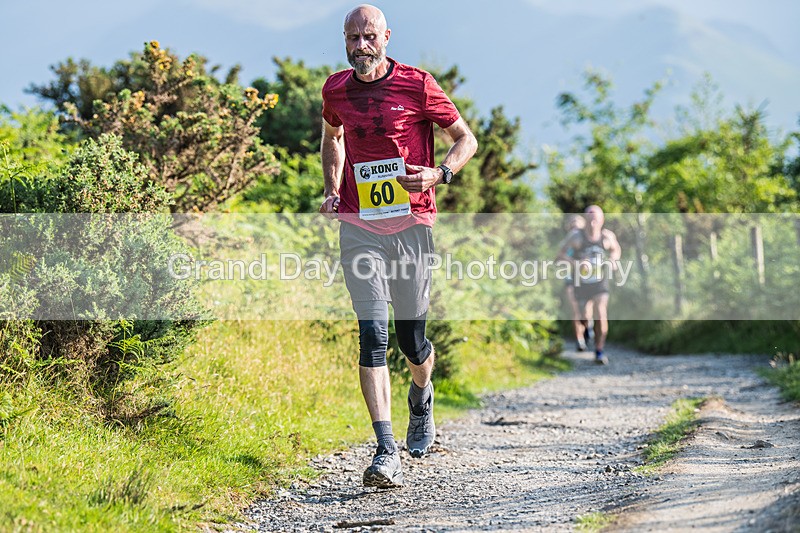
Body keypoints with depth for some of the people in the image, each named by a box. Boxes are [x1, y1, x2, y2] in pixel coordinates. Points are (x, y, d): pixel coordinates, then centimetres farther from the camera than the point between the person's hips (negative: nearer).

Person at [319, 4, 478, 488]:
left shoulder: (417, 85, -3)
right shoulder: (337, 90, 8)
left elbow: (466, 139, 3)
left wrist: (439, 175, -15)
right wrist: (332, 189, 14)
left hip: (412, 222, -1)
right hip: (359, 226, 2)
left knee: (411, 337, 6)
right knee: (373, 334, -10)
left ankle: (422, 396, 42)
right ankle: (387, 452, -15)